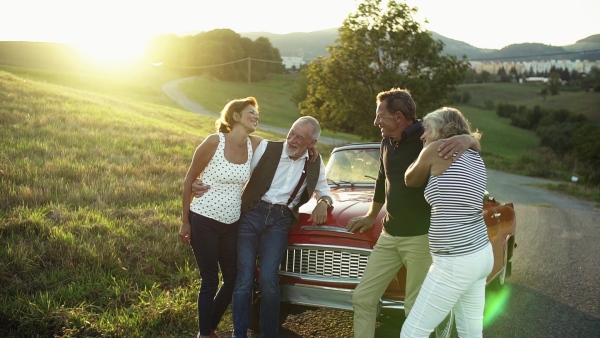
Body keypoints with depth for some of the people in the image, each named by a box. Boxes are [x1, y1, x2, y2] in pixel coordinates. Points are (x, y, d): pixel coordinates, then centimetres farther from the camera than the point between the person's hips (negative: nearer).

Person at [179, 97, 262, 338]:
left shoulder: (256, 145, -1)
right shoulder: (214, 142, -14)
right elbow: (189, 180, -6)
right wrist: (185, 222, -4)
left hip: (233, 224, 5)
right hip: (204, 221, -5)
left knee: (233, 280, 12)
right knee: (210, 281, 3)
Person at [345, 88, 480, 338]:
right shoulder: (387, 142, 9)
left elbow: (477, 147, -10)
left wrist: (466, 139, -34)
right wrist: (370, 217, 34)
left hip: (422, 237, -6)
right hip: (389, 236, 7)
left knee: (416, 308, 0)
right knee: (362, 298, 6)